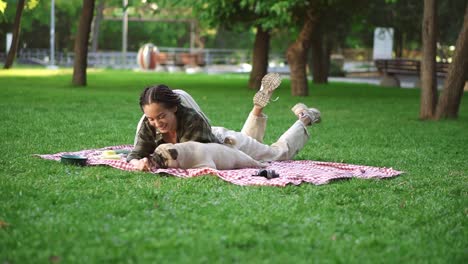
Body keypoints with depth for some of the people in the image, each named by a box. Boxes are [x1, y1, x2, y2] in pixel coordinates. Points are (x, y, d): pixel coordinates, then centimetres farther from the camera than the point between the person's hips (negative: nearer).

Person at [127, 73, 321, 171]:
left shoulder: (193, 119, -43)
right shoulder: (148, 125, -30)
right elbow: (134, 155, -27)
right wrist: (140, 163, -51)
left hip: (228, 142, -5)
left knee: (281, 152, 22)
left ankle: (304, 119, 43)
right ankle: (259, 105, 49)